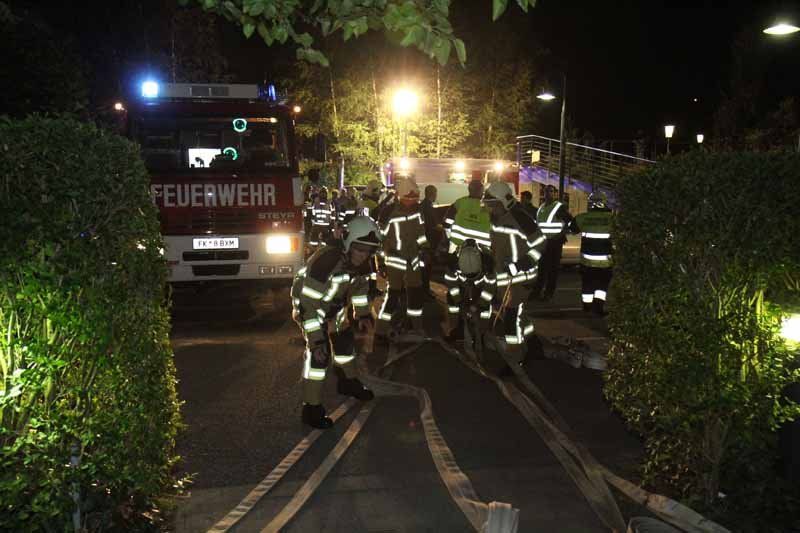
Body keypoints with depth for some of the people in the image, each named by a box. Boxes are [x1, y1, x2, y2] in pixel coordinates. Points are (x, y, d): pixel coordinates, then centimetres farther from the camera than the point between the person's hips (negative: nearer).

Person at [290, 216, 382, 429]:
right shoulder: (326, 260, -40)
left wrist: (362, 313, 8)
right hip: (309, 305, -8)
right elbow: (309, 302, -38)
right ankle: (312, 408, -6)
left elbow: (359, 285, 8)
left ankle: (348, 382, 43)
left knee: (345, 340, 17)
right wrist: (315, 339, -38)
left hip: (335, 304, 8)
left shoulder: (360, 261, -15)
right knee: (318, 353, -16)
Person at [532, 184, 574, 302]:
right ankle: (537, 291, 16)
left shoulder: (560, 207, -5)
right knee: (540, 267, 9)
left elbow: (570, 221, -5)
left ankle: (549, 293, 3)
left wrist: (562, 233, -10)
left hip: (554, 242, -6)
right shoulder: (541, 207, 15)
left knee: (552, 268, -1)